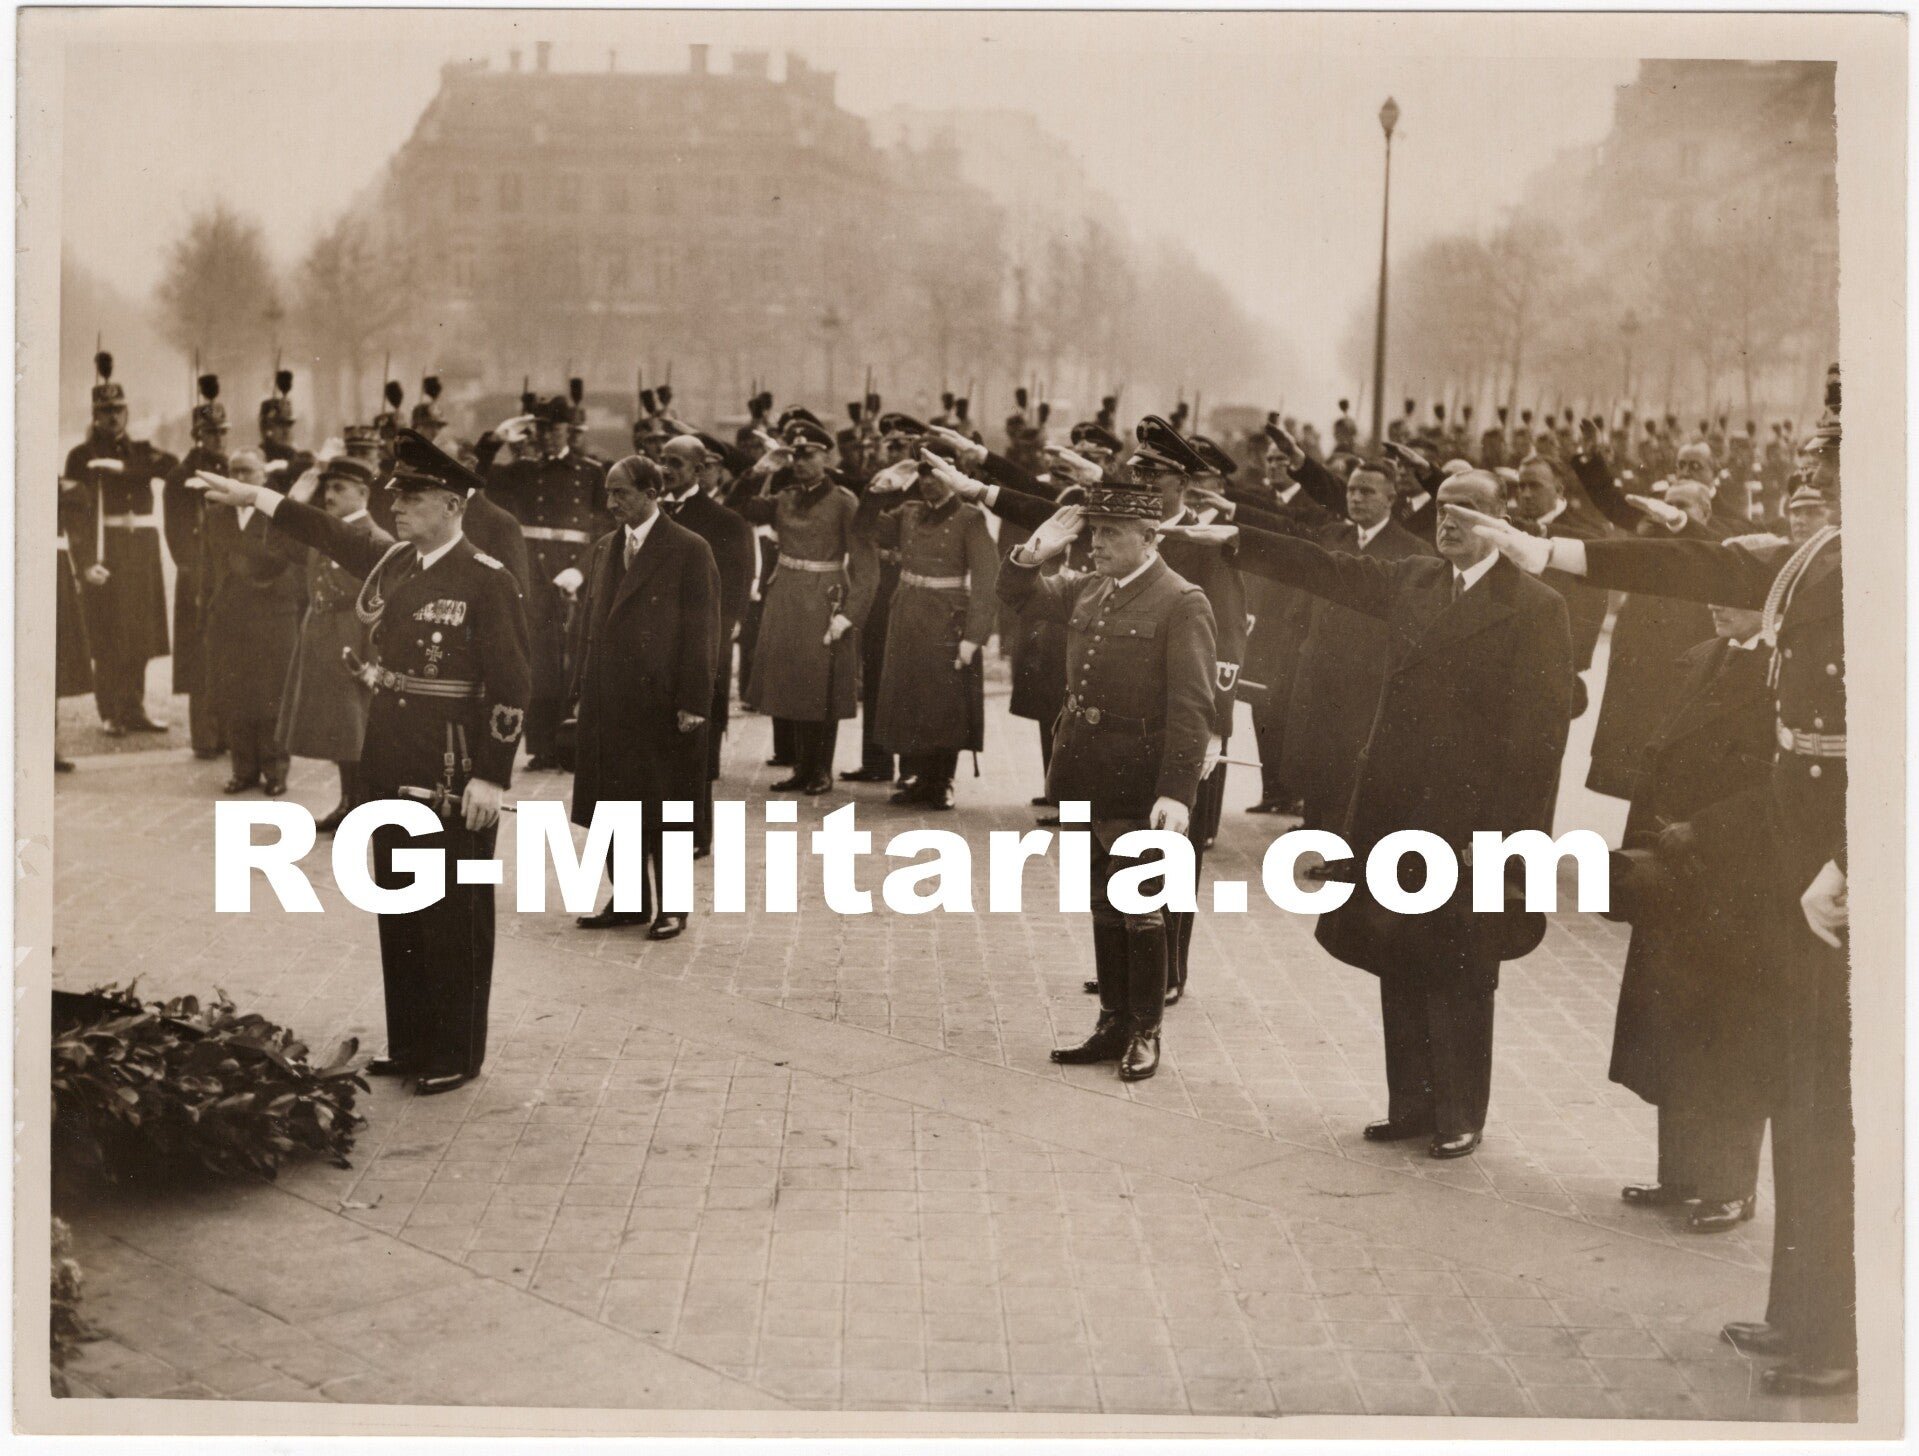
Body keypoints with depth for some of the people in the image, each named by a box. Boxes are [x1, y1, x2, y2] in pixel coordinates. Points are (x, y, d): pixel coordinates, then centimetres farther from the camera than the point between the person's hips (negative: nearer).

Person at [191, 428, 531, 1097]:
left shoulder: (487, 582, -13)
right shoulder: (393, 563, 8)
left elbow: (510, 687, -15)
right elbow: (332, 535, 25)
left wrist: (490, 778, -18)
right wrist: (256, 497, 28)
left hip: (452, 776, -8)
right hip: (390, 767, 8)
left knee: (453, 916, 1)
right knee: (397, 910, 14)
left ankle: (457, 1054, 13)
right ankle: (408, 1042, 26)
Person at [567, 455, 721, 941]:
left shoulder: (690, 551, -7)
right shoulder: (603, 550, 12)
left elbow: (702, 633, -9)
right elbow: (586, 623, 15)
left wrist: (692, 704, -13)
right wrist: (580, 690, 9)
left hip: (661, 702, -6)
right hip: (607, 703, 6)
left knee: (664, 809, 3)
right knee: (613, 804, 9)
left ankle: (671, 906, 15)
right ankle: (630, 901, 21)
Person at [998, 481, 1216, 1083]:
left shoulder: (1182, 604, -12)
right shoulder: (1086, 588, 9)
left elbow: (1192, 707, -17)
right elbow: (1015, 594, 23)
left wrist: (1177, 792, -23)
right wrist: (1034, 553, 2)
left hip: (1136, 783, -7)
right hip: (1085, 774, 7)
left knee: (1140, 910, 4)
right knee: (1104, 907, 15)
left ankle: (1145, 1033, 17)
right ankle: (1113, 1024, 26)